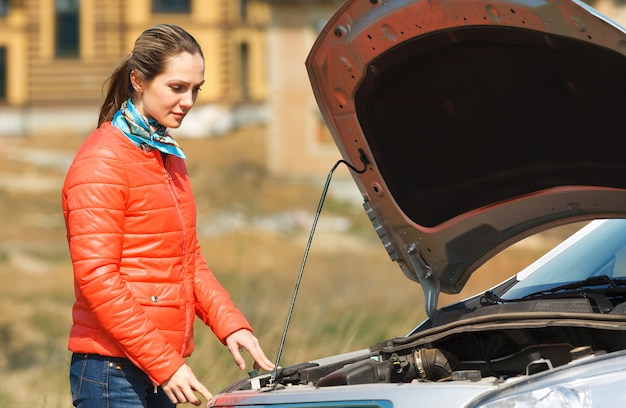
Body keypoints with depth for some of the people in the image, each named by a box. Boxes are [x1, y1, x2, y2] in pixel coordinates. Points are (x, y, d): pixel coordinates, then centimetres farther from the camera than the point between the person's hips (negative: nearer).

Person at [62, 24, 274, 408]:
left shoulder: (169, 156, 17)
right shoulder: (102, 162, -12)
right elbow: (97, 278, -18)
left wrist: (231, 324, 5)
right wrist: (165, 364, -20)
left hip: (161, 368, 9)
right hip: (113, 371, -9)